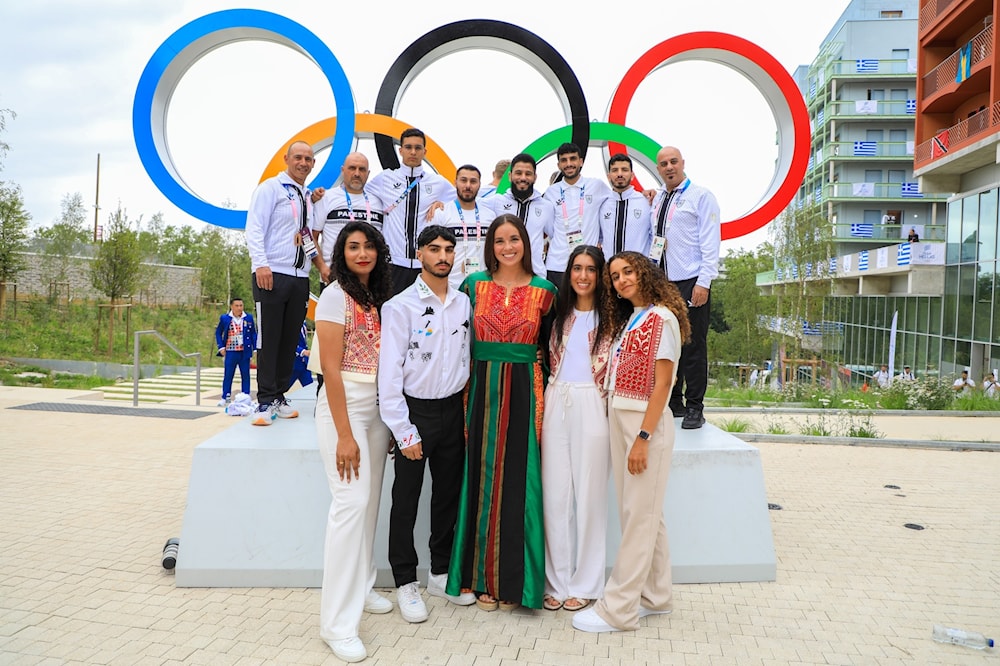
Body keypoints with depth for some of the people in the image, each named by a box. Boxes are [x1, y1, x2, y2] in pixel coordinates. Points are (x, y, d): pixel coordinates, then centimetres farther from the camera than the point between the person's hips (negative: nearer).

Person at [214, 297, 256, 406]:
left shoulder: (248, 318, 4)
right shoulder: (224, 318, 2)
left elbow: (253, 333, 8)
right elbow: (218, 333, 9)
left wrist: (255, 348, 1)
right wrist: (221, 347, 0)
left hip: (244, 352, 1)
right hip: (230, 352, -1)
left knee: (245, 375, 6)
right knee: (228, 375, 3)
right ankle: (225, 397, 11)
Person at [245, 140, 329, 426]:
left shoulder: (308, 196, 19)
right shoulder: (270, 188, -2)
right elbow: (254, 227, -11)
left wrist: (321, 264, 12)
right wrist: (261, 264, -23)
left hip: (300, 278, 7)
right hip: (272, 275, -7)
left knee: (290, 339, 8)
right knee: (269, 339, -4)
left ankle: (279, 397, 17)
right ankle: (266, 401, 3)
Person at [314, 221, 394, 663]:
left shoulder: (380, 298, 12)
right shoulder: (336, 296, -8)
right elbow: (331, 368, -14)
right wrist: (344, 434, -18)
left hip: (378, 406, 7)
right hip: (344, 404, -7)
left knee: (370, 501, 11)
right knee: (351, 502, -11)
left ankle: (361, 588, 27)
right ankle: (338, 622, -5)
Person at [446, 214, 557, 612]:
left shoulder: (543, 291, 4)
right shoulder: (474, 284, 6)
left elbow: (548, 343, 12)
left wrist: (536, 363, -1)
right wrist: (473, 373, 3)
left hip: (525, 392, -1)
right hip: (483, 389, 1)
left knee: (519, 483, 1)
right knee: (483, 479, 4)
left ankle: (514, 579, 14)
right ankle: (483, 578, 17)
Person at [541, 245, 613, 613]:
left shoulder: (610, 318, 0)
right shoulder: (560, 314, 13)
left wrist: (614, 415, -10)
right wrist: (545, 403, 9)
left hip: (592, 406, -4)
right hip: (556, 404, 4)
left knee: (588, 494, 3)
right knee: (555, 494, 5)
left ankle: (584, 584, 16)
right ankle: (557, 581, 17)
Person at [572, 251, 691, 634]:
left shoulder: (662, 318, -8)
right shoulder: (627, 320, 17)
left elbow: (662, 385, -14)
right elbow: (619, 378, 13)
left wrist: (643, 438, -19)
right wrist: (622, 432, 6)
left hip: (645, 423, -8)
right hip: (619, 419, 8)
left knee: (639, 515, -3)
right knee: (644, 513, 13)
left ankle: (618, 609, 1)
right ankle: (656, 596, 24)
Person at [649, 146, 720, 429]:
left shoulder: (701, 196, -3)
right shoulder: (657, 199, 16)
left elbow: (710, 243, -8)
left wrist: (703, 283, -15)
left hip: (691, 283, -6)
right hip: (662, 282, 6)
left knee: (693, 346, -2)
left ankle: (695, 408, 8)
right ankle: (673, 403, 20)